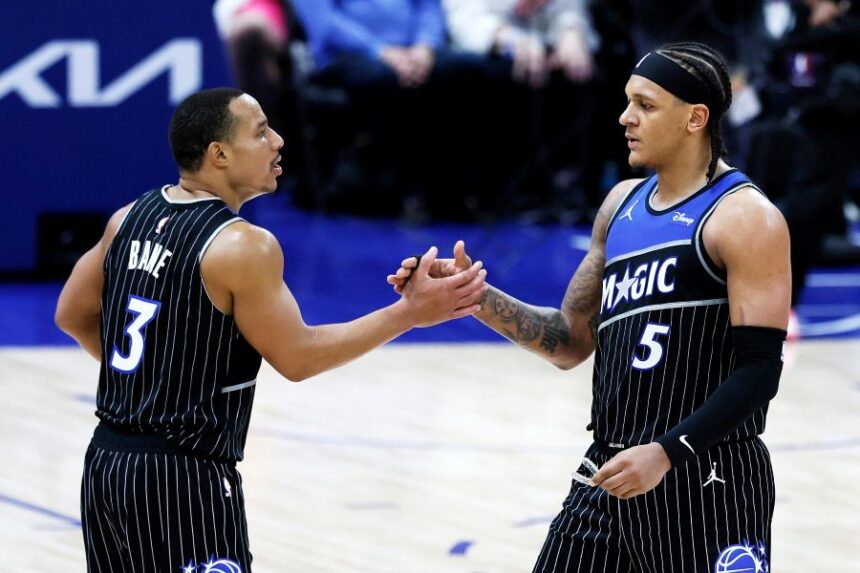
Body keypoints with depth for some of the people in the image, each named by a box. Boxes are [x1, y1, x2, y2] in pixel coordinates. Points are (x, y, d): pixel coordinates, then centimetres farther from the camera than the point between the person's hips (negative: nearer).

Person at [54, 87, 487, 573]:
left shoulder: (131, 218, 7)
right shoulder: (244, 246, -16)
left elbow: (73, 316, 16)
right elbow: (296, 357, -10)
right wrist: (409, 314, -8)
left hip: (108, 460, 8)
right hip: (184, 478, -8)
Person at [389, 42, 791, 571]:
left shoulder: (745, 218, -10)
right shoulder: (623, 204, 13)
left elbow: (760, 370, -16)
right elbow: (572, 341, 18)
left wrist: (667, 453, -24)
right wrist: (475, 297, 4)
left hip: (707, 483, -7)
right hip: (609, 474, 7)